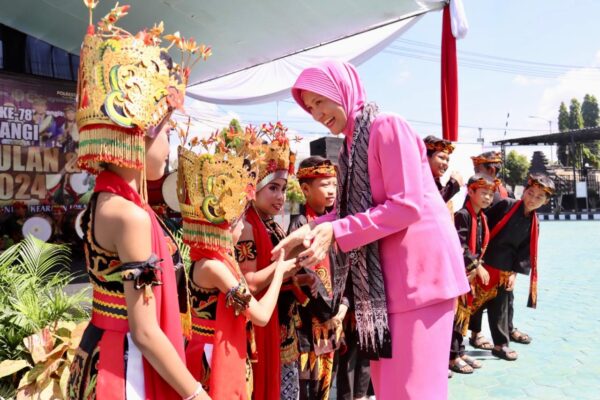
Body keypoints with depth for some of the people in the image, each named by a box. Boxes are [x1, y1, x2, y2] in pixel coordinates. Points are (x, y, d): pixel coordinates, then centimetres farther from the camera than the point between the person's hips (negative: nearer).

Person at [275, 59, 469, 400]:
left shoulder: (388, 126, -13)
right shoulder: (352, 144, 13)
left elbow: (406, 206, -20)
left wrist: (336, 232, -22)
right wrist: (312, 229, -4)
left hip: (420, 265, -9)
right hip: (386, 272, 9)